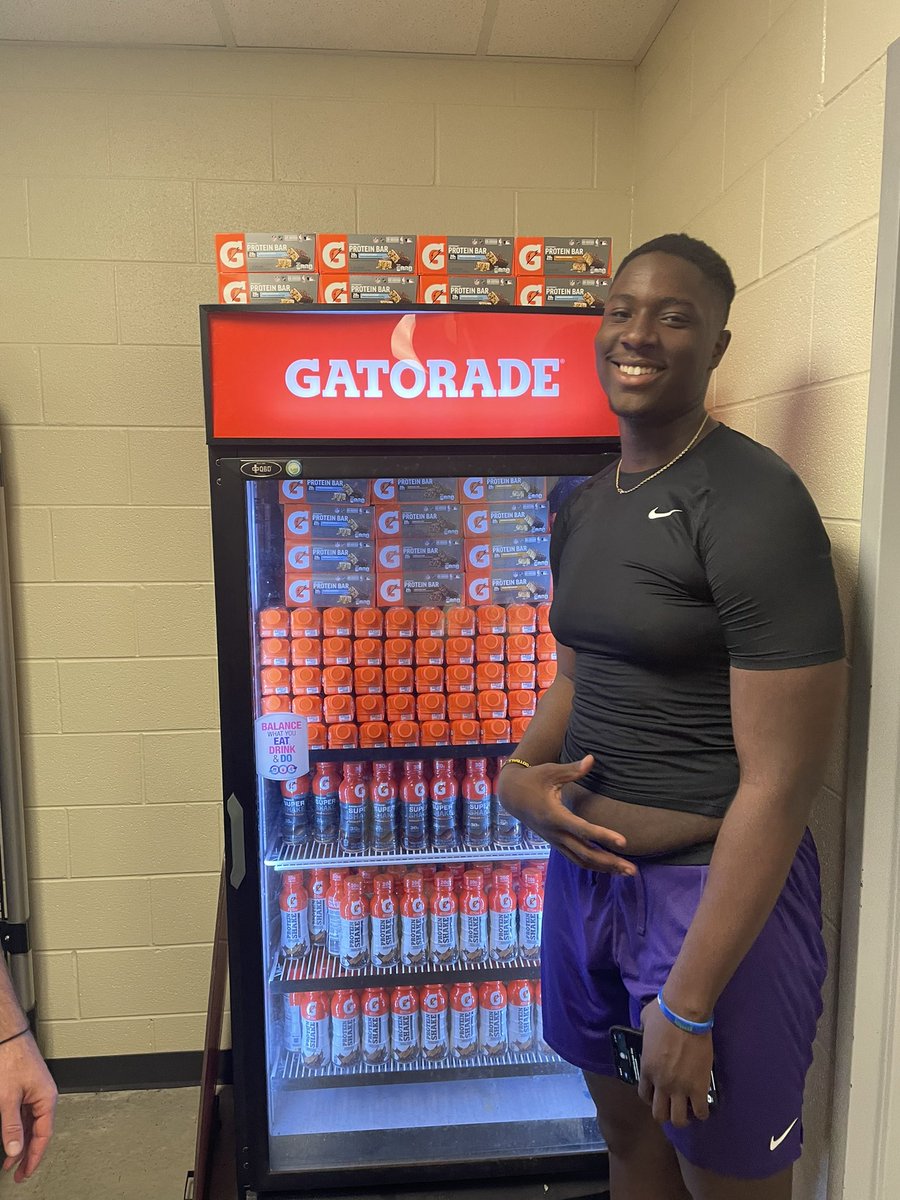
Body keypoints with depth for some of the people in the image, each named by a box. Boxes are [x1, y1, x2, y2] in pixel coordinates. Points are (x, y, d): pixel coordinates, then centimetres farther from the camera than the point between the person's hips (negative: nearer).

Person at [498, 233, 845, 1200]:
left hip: (717, 893, -7)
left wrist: (688, 1005, -17)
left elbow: (780, 781, -20)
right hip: (586, 865, 7)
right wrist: (519, 773, -3)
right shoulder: (584, 504, 6)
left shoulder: (754, 504, -18)